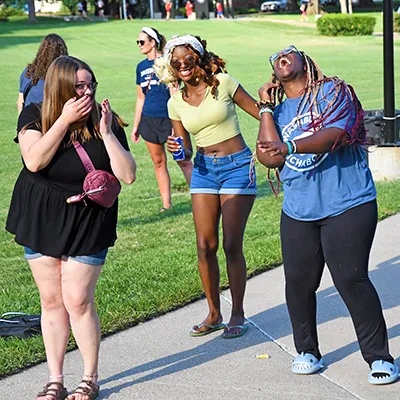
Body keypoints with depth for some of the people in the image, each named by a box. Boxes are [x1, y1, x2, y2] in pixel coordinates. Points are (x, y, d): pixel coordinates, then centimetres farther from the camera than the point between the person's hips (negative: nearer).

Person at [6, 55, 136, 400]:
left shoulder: (104, 121, -5)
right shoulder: (34, 116, -4)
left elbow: (128, 174, -13)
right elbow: (34, 161, -22)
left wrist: (106, 132, -20)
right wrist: (65, 120, -23)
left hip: (88, 224, -1)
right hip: (41, 221, 2)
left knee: (78, 302, -3)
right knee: (51, 301, 8)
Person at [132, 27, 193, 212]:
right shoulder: (141, 67, 11)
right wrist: (136, 126, 18)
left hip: (168, 119, -6)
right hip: (148, 120, 6)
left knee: (183, 161, -5)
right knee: (158, 162, 10)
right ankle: (166, 204, 17)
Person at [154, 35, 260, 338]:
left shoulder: (223, 83, -6)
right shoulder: (176, 102, 6)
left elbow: (261, 113, 0)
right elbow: (186, 151, 9)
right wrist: (177, 149, -12)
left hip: (237, 165, -4)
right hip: (204, 169, 4)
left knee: (231, 245, -6)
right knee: (205, 245, 1)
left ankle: (238, 314, 8)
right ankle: (214, 314, 15)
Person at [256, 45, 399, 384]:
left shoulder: (333, 92, 1)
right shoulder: (278, 112, 15)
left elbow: (335, 134, -16)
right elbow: (270, 158, 0)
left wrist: (290, 146, -29)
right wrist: (265, 107, 3)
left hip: (348, 206, -5)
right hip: (298, 212, 5)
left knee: (351, 280, -9)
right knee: (298, 282, 3)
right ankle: (307, 352, 21)